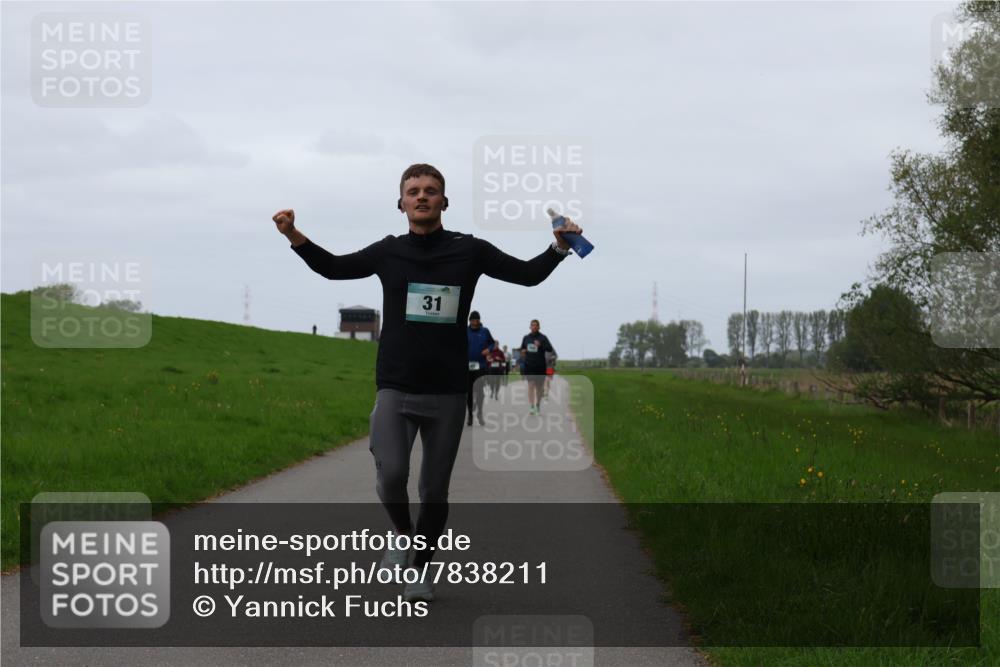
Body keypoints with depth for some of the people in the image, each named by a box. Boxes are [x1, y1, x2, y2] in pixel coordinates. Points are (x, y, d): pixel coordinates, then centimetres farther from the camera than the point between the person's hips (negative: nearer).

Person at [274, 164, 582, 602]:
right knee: (391, 473, -21)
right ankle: (402, 533, 10)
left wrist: (558, 247, -10)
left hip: (447, 392, 0)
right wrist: (294, 236, 4)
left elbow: (527, 274, 8)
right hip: (395, 388, 0)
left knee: (435, 490, 7)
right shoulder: (389, 252, 5)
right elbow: (335, 268, 19)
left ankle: (421, 570, 26)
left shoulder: (468, 250, 1)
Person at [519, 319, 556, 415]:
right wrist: (522, 351, -1)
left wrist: (540, 345, -28)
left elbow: (550, 349, -12)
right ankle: (532, 407, -17)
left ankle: (538, 405, 27)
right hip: (529, 365, 1)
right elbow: (522, 348, 23)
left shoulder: (543, 338, -2)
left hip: (540, 365, -1)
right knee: (531, 384, -12)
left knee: (539, 386, 10)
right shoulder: (526, 338, 8)